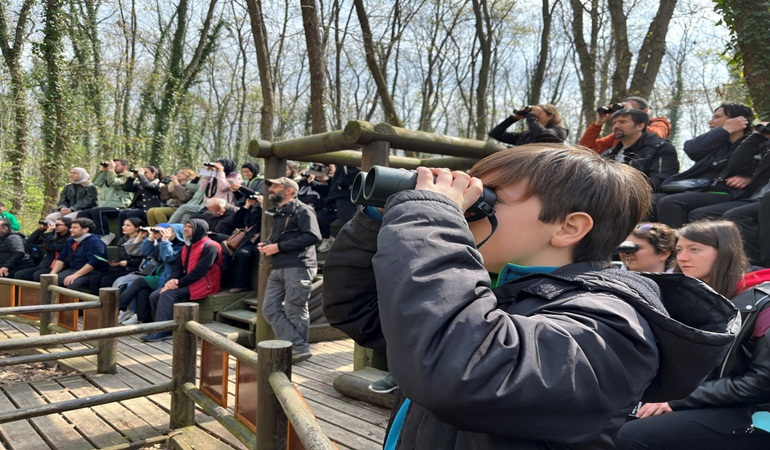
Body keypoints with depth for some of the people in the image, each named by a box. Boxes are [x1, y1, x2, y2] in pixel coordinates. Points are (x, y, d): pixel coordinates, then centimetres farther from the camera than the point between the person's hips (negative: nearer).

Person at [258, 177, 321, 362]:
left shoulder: (302, 210, -5)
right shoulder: (277, 213, 22)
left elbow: (313, 236, -18)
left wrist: (279, 247, -17)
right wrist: (266, 244, 7)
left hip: (298, 267, -9)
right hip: (278, 268, 9)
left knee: (294, 311, -3)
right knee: (270, 308, 1)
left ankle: (298, 348, 11)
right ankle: (298, 347, 1)